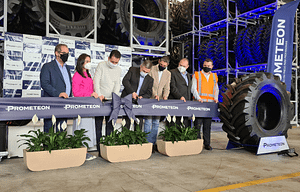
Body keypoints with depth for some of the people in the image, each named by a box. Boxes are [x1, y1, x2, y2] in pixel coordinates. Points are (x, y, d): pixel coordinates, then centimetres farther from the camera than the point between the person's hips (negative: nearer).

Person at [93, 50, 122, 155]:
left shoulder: (118, 69, 10)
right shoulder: (101, 65, -2)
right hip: (100, 99, -3)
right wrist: (99, 95, -20)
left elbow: (118, 83, 4)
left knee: (110, 124, 4)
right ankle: (99, 148, 3)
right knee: (98, 123, -3)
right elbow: (96, 81, -8)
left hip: (111, 100, 4)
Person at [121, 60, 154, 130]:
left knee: (139, 122, 0)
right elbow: (125, 81, -8)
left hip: (138, 103, 3)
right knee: (126, 122, 0)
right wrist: (132, 92, -18)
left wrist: (142, 97, -12)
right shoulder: (132, 70, 4)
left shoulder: (150, 79, 11)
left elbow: (149, 93, 9)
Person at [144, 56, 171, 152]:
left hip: (159, 101, 4)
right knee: (148, 121, -7)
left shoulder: (168, 74, 12)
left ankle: (153, 143, 13)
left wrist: (165, 96, -10)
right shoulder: (151, 70, -1)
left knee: (156, 122, 6)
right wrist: (154, 94, -17)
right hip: (149, 99, -4)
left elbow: (167, 87, 9)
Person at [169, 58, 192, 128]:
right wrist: (180, 96, -20)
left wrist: (190, 100, 14)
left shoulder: (188, 75, 22)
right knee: (176, 123, -5)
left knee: (187, 124, 4)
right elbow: (172, 87, -10)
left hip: (187, 102, 6)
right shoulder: (172, 72, 0)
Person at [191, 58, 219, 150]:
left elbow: (216, 89, 22)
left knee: (208, 125, 5)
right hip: (199, 103, -3)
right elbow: (193, 88, 2)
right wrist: (198, 98, -14)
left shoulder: (214, 76, 20)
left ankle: (207, 144, 11)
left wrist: (215, 97, 2)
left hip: (210, 104, 3)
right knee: (198, 124, -6)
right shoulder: (197, 75, 9)